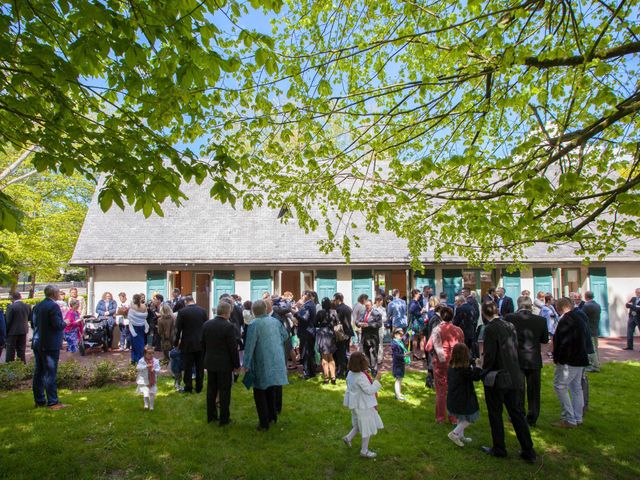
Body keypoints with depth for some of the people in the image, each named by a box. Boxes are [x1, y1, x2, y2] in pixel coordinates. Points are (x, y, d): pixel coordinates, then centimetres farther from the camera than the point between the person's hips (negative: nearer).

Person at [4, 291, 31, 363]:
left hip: (13, 331, -5)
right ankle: (22, 362, 18)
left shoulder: (11, 307, -16)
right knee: (22, 349, 14)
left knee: (11, 349, 7)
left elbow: (8, 321, -14)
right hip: (23, 331, 5)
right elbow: (29, 318, 8)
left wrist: (6, 332, -3)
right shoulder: (27, 306, 0)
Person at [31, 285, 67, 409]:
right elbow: (58, 324, -21)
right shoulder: (53, 306, -16)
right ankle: (53, 402, -1)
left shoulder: (37, 306, 10)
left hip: (37, 343, 8)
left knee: (39, 372, 12)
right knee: (50, 373, -5)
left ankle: (39, 400, 20)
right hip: (50, 345, -8)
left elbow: (34, 323, 15)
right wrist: (64, 323, -2)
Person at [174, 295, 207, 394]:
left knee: (188, 367, 7)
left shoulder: (182, 312, -8)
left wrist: (177, 342, 7)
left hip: (187, 344, -3)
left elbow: (178, 329, -5)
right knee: (200, 367, 10)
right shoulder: (202, 310, 0)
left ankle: (188, 387, 13)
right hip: (201, 343, 3)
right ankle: (199, 387, 17)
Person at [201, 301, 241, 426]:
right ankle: (224, 419, 10)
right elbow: (233, 348, -15)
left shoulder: (206, 324, 0)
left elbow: (203, 344, 9)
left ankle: (211, 416, 26)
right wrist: (236, 364, -5)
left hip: (210, 363, 6)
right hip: (225, 364, -6)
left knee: (211, 389, 15)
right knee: (224, 391, 4)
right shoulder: (229, 327, -19)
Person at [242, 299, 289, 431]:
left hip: (262, 363, -5)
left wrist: (246, 364, -13)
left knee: (260, 392, 7)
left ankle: (264, 423, 9)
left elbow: (250, 345, -17)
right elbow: (285, 336, 13)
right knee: (272, 389, 21)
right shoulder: (275, 321, 0)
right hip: (276, 362, 6)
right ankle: (272, 416, 32)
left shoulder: (254, 324, -16)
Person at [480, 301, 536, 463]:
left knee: (495, 415, 10)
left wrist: (484, 373, -1)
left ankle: (499, 449, 21)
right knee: (517, 413, 15)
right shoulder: (510, 326, 3)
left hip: (496, 379, -6)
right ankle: (528, 451, 19)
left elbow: (489, 355, -16)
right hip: (513, 377, 7)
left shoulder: (490, 329, -18)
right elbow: (515, 350, 9)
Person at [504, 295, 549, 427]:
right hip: (534, 360, 1)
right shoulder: (541, 320, -8)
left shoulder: (509, 318, -14)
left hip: (516, 359, -1)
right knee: (533, 391, 14)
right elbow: (545, 339, 2)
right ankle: (532, 419, 22)